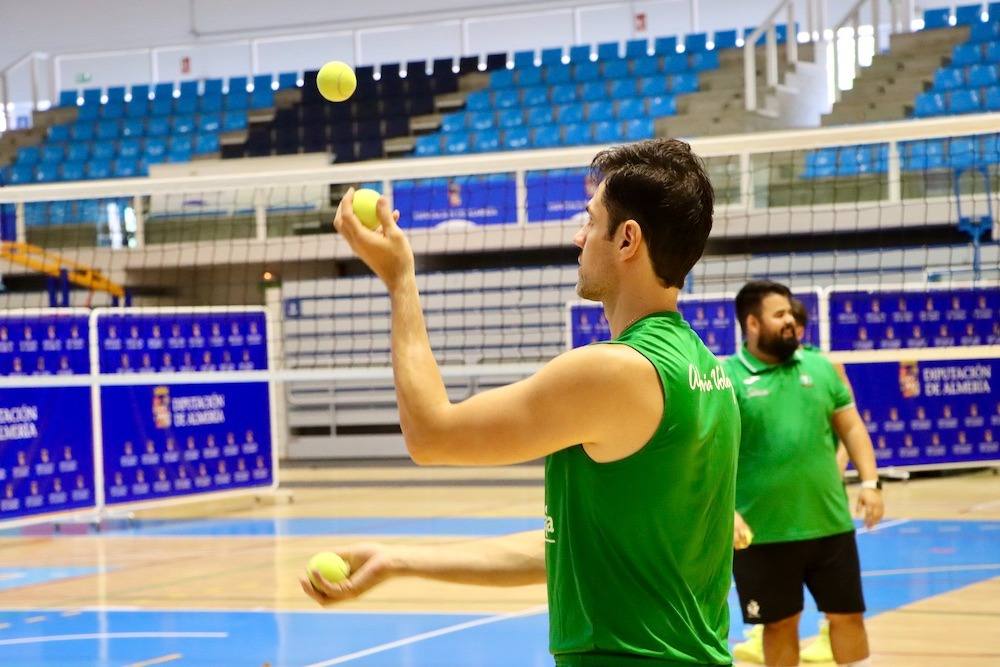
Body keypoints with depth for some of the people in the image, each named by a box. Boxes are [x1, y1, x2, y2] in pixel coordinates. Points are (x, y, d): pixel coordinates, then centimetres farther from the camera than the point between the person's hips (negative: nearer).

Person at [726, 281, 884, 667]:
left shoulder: (820, 367, 8)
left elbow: (851, 427, 12)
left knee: (847, 616, 11)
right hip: (762, 533, -4)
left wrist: (869, 481, 1)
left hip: (830, 523, 4)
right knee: (779, 624, 9)